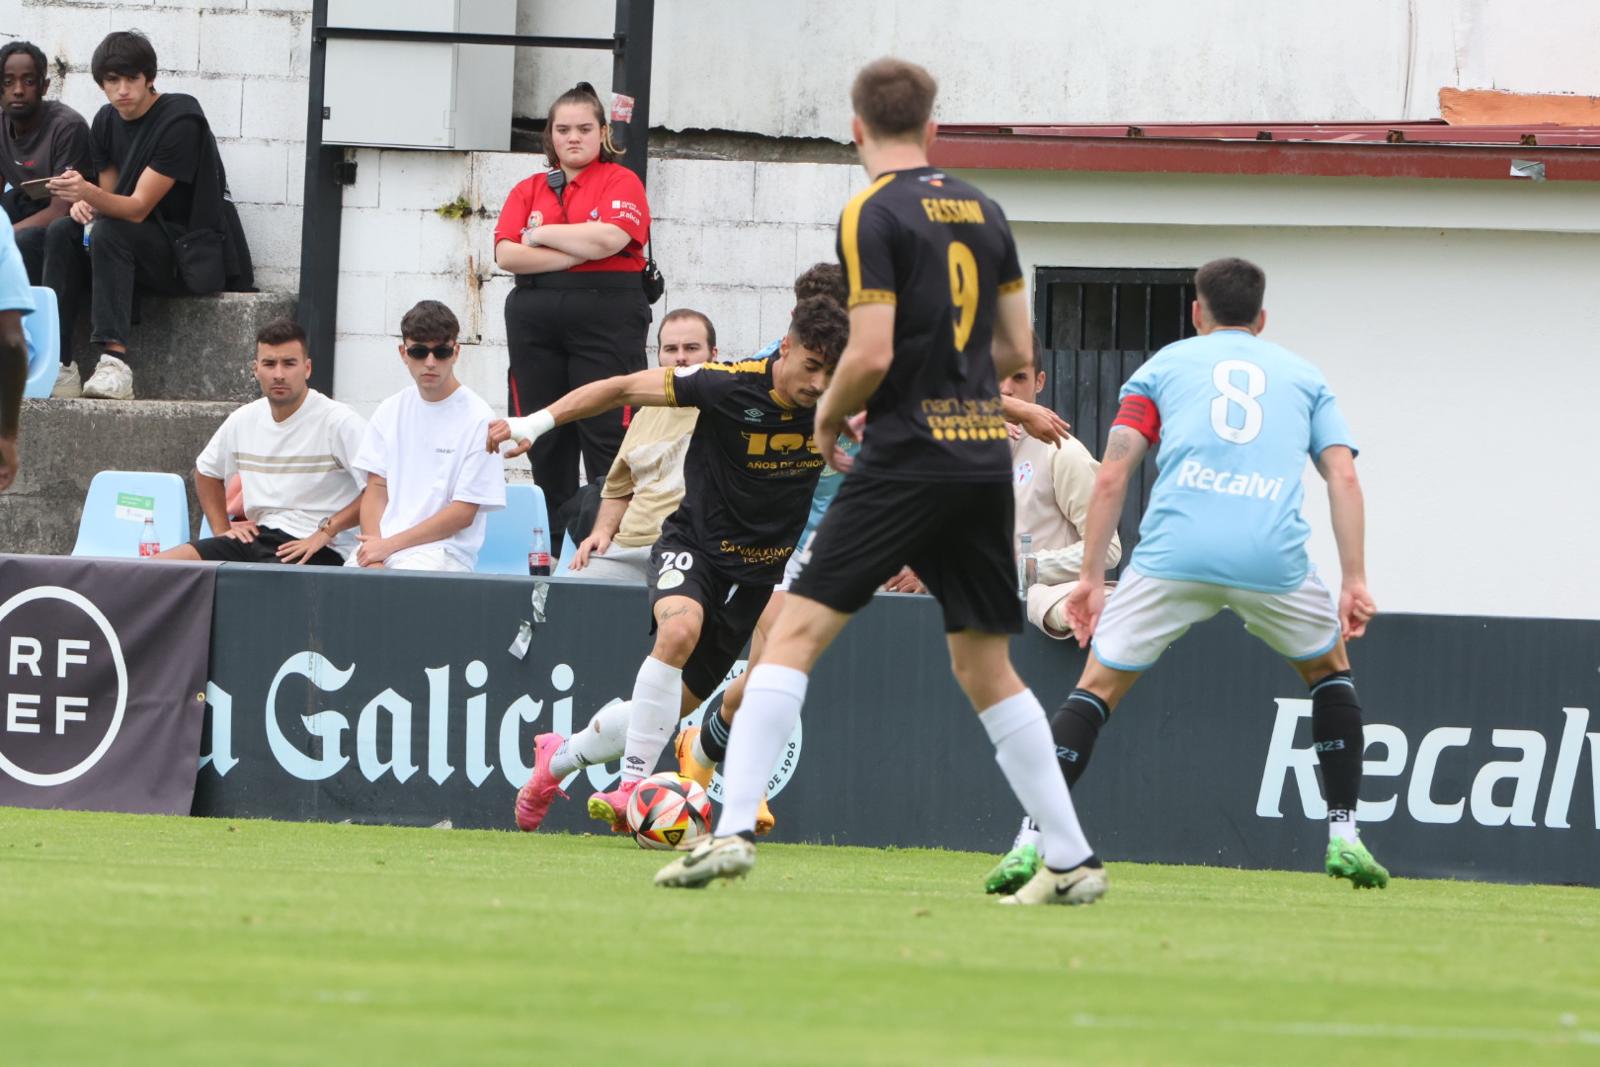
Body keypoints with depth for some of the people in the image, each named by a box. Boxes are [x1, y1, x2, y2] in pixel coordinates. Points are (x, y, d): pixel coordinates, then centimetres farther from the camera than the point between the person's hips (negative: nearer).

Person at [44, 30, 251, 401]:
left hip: (194, 255, -8)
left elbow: (138, 208, -23)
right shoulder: (107, 121, 6)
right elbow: (110, 200, 12)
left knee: (109, 233, -30)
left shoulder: (180, 120, -18)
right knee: (62, 232, -12)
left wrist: (89, 194, -41)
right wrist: (83, 203, -13)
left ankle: (114, 365, -41)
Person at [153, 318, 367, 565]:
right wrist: (222, 530, 18)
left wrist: (326, 531, -19)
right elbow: (206, 471, 32)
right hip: (258, 538, 7)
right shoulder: (244, 420, 12)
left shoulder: (338, 422, -9)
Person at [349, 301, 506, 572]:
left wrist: (390, 546, -8)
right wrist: (374, 555, -7)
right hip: (379, 544, 4)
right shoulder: (390, 412, 14)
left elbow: (464, 512, -5)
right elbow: (376, 488, 11)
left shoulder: (478, 419, -3)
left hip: (444, 551, -4)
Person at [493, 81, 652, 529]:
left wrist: (541, 235, -2)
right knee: (544, 439, 4)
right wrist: (580, 251, -8)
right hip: (535, 321, 4)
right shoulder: (528, 190, 15)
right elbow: (506, 254, 0)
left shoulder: (621, 182, 4)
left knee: (606, 436, -8)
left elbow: (609, 238, -14)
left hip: (607, 319, -4)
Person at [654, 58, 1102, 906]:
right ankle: (1073, 861, 12)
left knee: (797, 629, -6)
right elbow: (1016, 348, 16)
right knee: (985, 666, 14)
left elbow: (872, 354, -14)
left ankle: (732, 830, -17)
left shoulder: (874, 214, -7)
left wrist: (829, 416, 4)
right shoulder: (981, 210, 12)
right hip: (985, 455, 6)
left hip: (907, 462, -6)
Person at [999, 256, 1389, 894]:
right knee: (1329, 668, 27)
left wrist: (1091, 576, 11)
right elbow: (1343, 476, 10)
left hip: (1173, 554, -1)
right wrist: (1354, 580, 5)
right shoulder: (1303, 376, 24)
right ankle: (1343, 835, 20)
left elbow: (1112, 475, 11)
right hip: (1272, 554, 1)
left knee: (1097, 690, 9)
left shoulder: (1164, 366, 22)